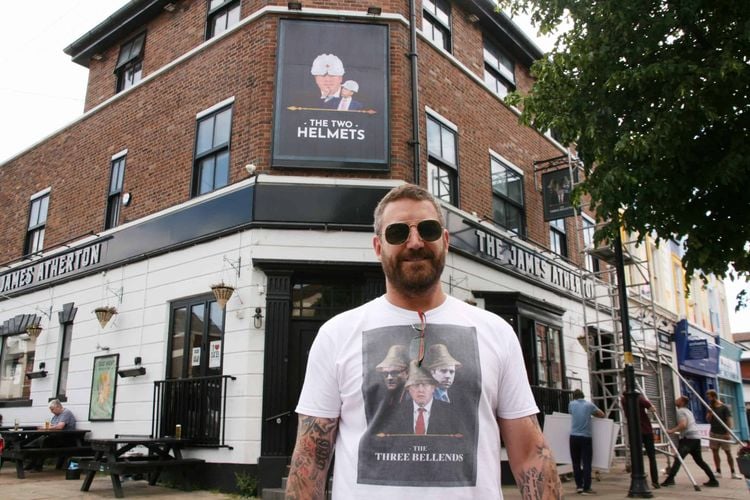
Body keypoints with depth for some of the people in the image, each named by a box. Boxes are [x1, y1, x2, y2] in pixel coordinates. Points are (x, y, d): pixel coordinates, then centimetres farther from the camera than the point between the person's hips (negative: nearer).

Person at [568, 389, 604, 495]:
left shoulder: (571, 404, 5)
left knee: (576, 463, 10)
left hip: (574, 437, 2)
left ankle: (579, 486, 11)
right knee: (586, 463, 0)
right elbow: (602, 414, 12)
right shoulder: (589, 404, 2)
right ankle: (586, 488, -1)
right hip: (586, 437, -1)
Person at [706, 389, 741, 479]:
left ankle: (733, 473, 7)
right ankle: (718, 471, 9)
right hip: (714, 433, 5)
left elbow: (729, 420, -10)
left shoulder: (724, 407, -7)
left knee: (728, 452, 1)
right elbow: (708, 420, 3)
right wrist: (710, 411, -11)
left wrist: (728, 433, -17)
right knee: (715, 452, 3)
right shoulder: (710, 408, 8)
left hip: (724, 434, -5)